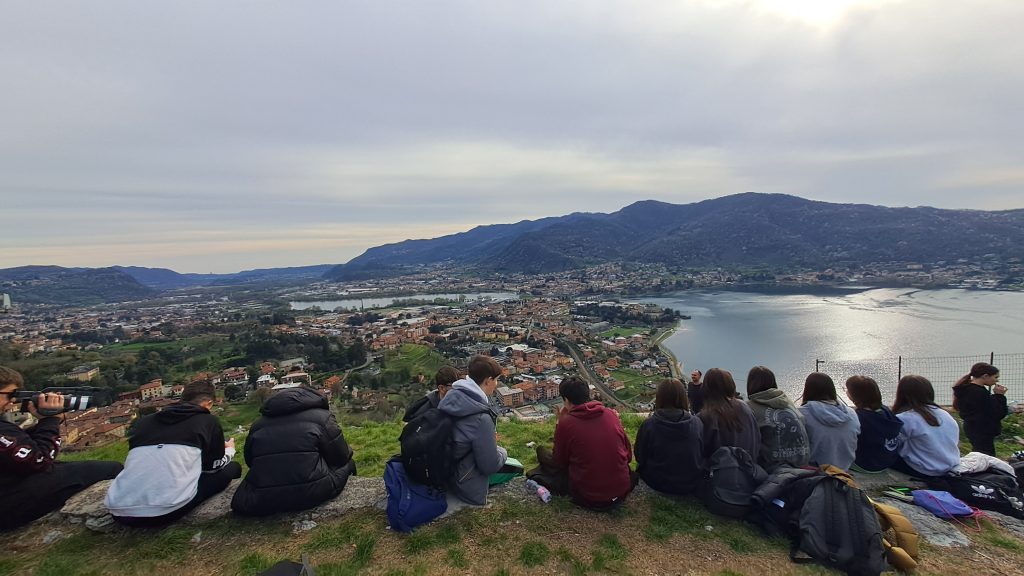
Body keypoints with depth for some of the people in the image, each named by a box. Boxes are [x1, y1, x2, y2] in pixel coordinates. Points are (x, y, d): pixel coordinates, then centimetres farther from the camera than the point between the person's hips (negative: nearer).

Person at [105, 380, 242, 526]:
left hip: (119, 512, 6)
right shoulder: (209, 421, 7)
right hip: (168, 510, -6)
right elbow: (215, 466, 19)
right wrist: (229, 450, 42)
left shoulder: (144, 420, 19)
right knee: (233, 468, 16)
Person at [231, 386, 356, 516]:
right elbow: (341, 456, 7)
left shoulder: (257, 425, 17)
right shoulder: (322, 416, 3)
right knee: (346, 464, 21)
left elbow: (249, 461, 27)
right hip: (311, 494, -2)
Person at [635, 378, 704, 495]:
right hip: (692, 484, 3)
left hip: (658, 484, -2)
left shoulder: (647, 425, -19)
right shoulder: (697, 423, -14)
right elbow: (703, 454, 1)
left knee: (642, 466, 25)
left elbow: (640, 458, -6)